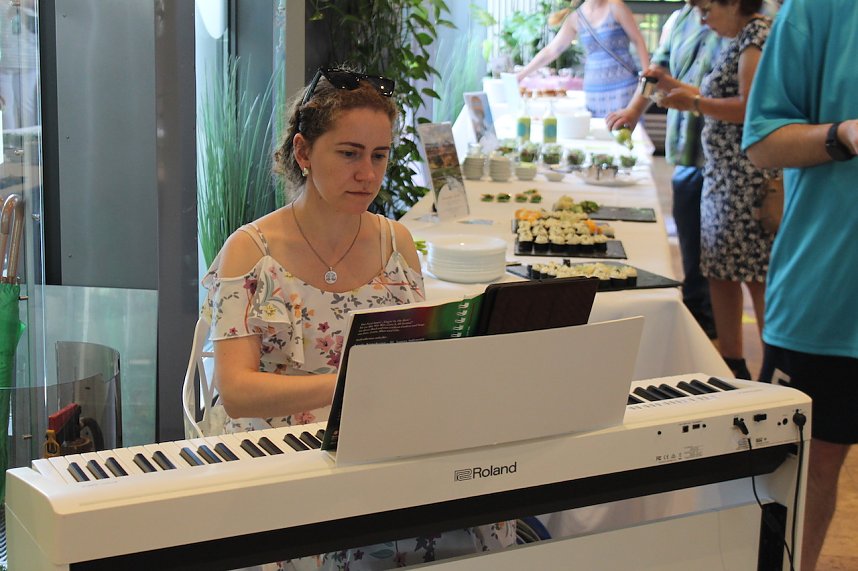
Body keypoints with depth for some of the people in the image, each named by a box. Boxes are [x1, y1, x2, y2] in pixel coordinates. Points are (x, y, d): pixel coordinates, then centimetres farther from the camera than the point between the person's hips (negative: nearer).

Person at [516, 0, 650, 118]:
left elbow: (638, 40, 0)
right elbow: (550, 51, 8)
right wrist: (519, 76, 5)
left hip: (623, 86, -3)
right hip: (594, 91, 3)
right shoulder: (575, 18, 5)